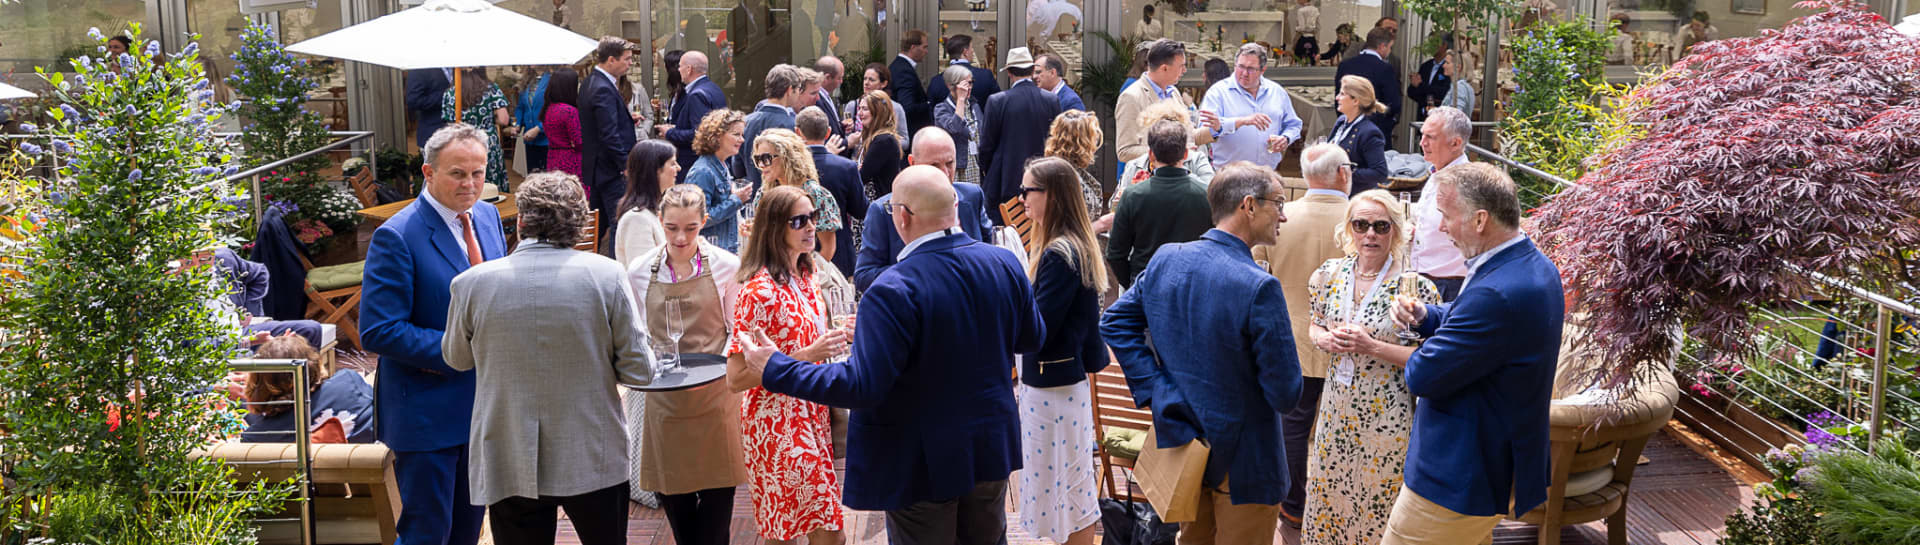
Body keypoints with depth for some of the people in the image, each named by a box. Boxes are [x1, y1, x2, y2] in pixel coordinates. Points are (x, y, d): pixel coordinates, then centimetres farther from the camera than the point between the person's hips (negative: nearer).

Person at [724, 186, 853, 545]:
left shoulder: (805, 276, 6)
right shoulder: (760, 291, -19)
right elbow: (736, 378, -20)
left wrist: (836, 337, 5)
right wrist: (808, 355, -25)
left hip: (812, 415, 8)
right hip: (780, 421, -8)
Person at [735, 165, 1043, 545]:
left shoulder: (895, 291, -26)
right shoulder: (1004, 264, -7)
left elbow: (861, 386, -27)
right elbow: (1031, 339, 8)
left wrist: (776, 370, -17)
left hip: (924, 463, -6)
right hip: (992, 450, 6)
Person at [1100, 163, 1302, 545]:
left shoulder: (1167, 259, -5)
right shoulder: (1259, 287, -26)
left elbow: (1115, 323, 2)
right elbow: (1286, 394, -22)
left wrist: (1155, 391, -2)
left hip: (1182, 442, 6)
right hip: (1242, 461, -6)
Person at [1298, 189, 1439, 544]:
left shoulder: (1416, 287, -14)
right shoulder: (1329, 274, 1)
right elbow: (1314, 326, 15)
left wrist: (1372, 346, -22)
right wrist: (1325, 339, -8)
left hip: (1387, 417, -4)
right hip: (1337, 408, 4)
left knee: (1379, 505, 6)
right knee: (1327, 493, 14)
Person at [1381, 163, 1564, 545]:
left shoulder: (1496, 294, -31)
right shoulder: (1535, 266, 3)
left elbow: (1422, 377, -26)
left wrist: (1419, 359, -3)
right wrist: (1425, 316, -2)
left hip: (1458, 479, -10)